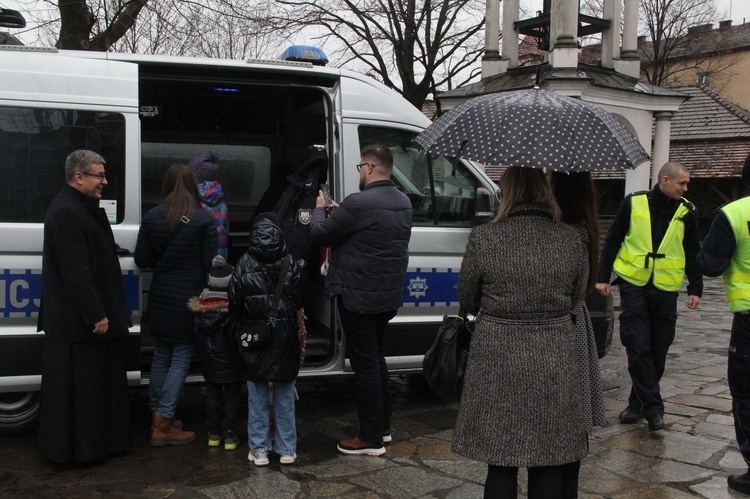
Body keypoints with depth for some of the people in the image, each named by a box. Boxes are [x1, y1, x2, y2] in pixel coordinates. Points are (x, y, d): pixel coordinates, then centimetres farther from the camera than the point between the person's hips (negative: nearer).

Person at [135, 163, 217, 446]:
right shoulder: (203, 219, -11)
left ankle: (159, 416, 27)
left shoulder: (152, 217, 0)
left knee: (161, 356, 18)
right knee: (181, 358, 3)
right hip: (189, 298, -4)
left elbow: (142, 259, 2)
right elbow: (209, 263, -11)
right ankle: (163, 424, 4)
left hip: (160, 298, 4)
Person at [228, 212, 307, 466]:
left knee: (257, 397, 11)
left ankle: (259, 449, 14)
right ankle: (287, 449, 18)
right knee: (285, 397, 12)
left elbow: (234, 303, -4)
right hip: (285, 339, 1)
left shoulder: (244, 264, -8)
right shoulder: (290, 264, -7)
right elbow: (300, 300, -2)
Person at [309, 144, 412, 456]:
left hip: (358, 296, -8)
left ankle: (371, 439, 10)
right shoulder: (403, 202, 7)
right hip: (389, 296, 9)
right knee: (376, 358, 21)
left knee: (365, 364, 0)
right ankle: (382, 427, 31)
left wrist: (320, 208, 7)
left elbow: (319, 235, -11)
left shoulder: (359, 203, -21)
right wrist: (340, 213, 18)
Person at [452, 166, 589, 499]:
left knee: (501, 465, 8)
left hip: (498, 361, -2)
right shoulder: (572, 239, -2)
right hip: (555, 362, 2)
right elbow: (576, 299, 9)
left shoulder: (483, 238, -8)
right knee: (548, 466, 13)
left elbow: (467, 301, 3)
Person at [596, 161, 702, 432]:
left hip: (665, 290, 2)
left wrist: (695, 289, 5)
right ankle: (653, 406, -3)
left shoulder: (686, 212, 4)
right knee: (638, 347, -9)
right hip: (634, 285, -2)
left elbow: (692, 254, 10)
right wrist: (603, 277, 1)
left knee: (657, 351, 6)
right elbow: (612, 241, 3)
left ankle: (639, 403, 20)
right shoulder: (633, 203, -2)